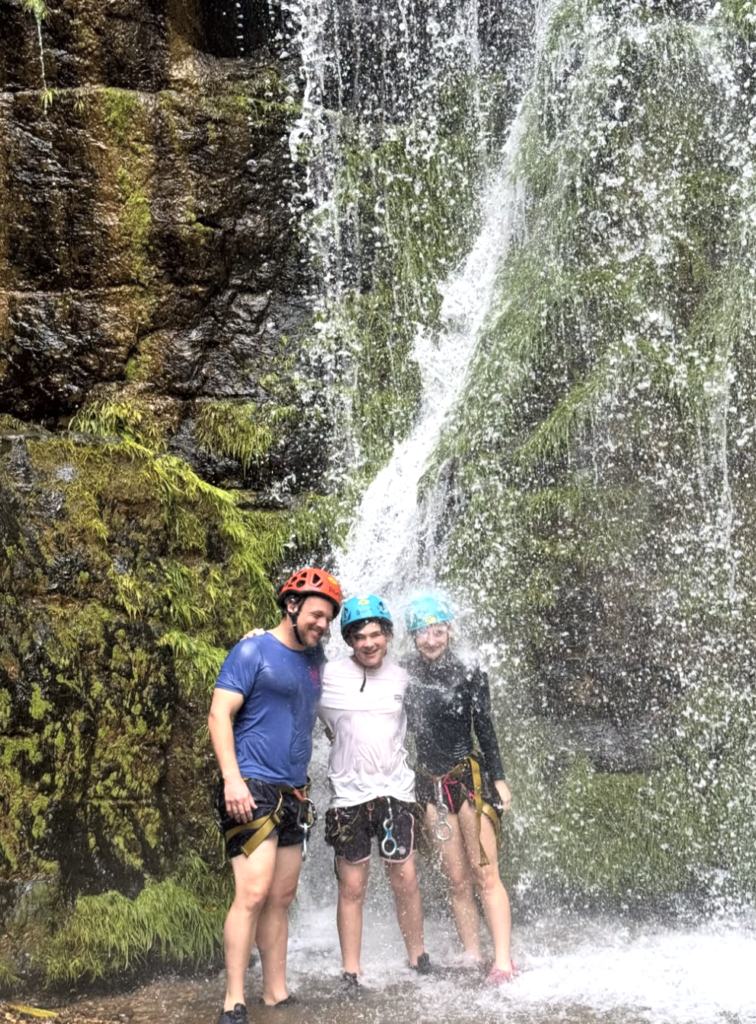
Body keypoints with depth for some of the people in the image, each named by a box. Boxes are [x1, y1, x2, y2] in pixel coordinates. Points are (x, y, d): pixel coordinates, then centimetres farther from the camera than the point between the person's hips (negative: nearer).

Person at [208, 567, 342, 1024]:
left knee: (282, 898, 10)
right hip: (253, 789, -7)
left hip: (294, 794, 7)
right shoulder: (253, 651, -5)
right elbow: (220, 715, -10)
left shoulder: (316, 659, 15)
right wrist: (232, 779, -20)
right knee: (253, 894, -13)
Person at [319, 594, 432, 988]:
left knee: (405, 879, 3)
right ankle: (351, 972, 15)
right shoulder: (328, 676, -6)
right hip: (348, 793, -2)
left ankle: (417, 958, 22)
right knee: (351, 887, 4)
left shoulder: (401, 677, 6)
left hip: (395, 789, 2)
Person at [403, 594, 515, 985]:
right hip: (430, 785, 2)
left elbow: (485, 730, 2)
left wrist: (498, 779, 0)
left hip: (470, 777, -2)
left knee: (485, 876, -6)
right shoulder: (404, 675, 2)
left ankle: (503, 963, -5)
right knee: (458, 880, 5)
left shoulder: (469, 676, -2)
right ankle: (473, 959, 11)